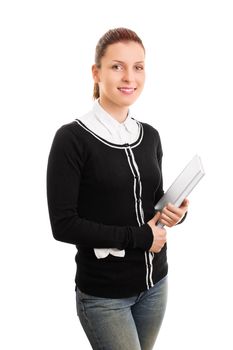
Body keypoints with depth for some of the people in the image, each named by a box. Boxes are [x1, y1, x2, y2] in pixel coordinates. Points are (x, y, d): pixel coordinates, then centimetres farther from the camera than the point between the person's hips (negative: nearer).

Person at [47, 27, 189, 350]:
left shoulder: (150, 135, 4)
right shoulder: (72, 138, -14)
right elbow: (63, 224, -17)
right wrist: (138, 237, -18)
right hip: (103, 294, -6)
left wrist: (175, 212, -8)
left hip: (154, 282, 6)